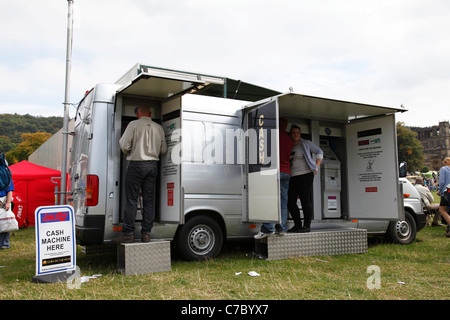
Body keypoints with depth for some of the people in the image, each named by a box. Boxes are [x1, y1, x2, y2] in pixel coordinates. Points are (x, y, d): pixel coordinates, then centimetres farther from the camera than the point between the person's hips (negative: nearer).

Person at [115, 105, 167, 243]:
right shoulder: (158, 127, 8)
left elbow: (124, 145, -7)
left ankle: (128, 233, 3)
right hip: (153, 165, 4)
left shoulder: (134, 124, -4)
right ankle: (146, 233, 10)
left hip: (136, 164, -4)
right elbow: (163, 150, 11)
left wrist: (128, 153, 14)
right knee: (149, 200, 7)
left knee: (131, 200, 1)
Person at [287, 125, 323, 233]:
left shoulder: (306, 143, 2)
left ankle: (307, 226, 0)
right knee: (290, 202, 2)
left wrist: (317, 166, -1)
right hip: (291, 178, 5)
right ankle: (297, 224, 15)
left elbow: (319, 152, 9)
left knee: (306, 201, -7)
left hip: (305, 175, -5)